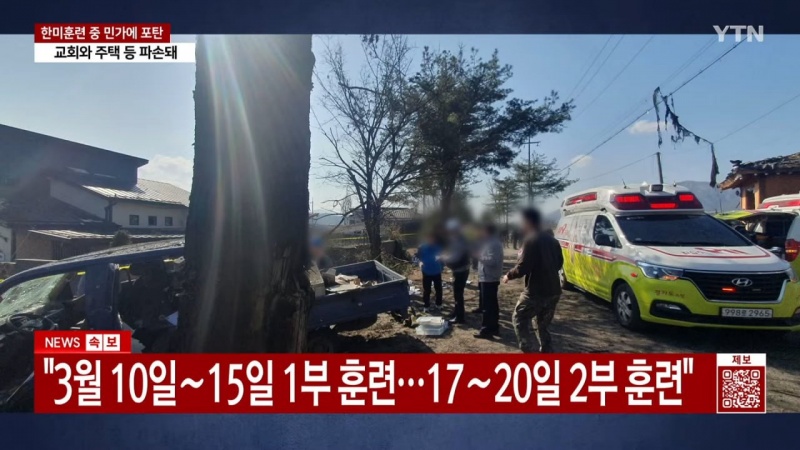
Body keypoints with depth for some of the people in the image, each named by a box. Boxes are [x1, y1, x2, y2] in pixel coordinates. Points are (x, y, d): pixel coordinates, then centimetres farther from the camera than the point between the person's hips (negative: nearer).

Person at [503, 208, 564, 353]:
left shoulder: (531, 240, -14)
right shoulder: (552, 240, 12)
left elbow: (522, 268, -18)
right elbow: (559, 263, 21)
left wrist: (509, 275, -2)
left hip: (536, 291, -8)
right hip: (554, 291, 8)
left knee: (519, 320, 8)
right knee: (543, 325, 19)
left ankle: (529, 352, 0)